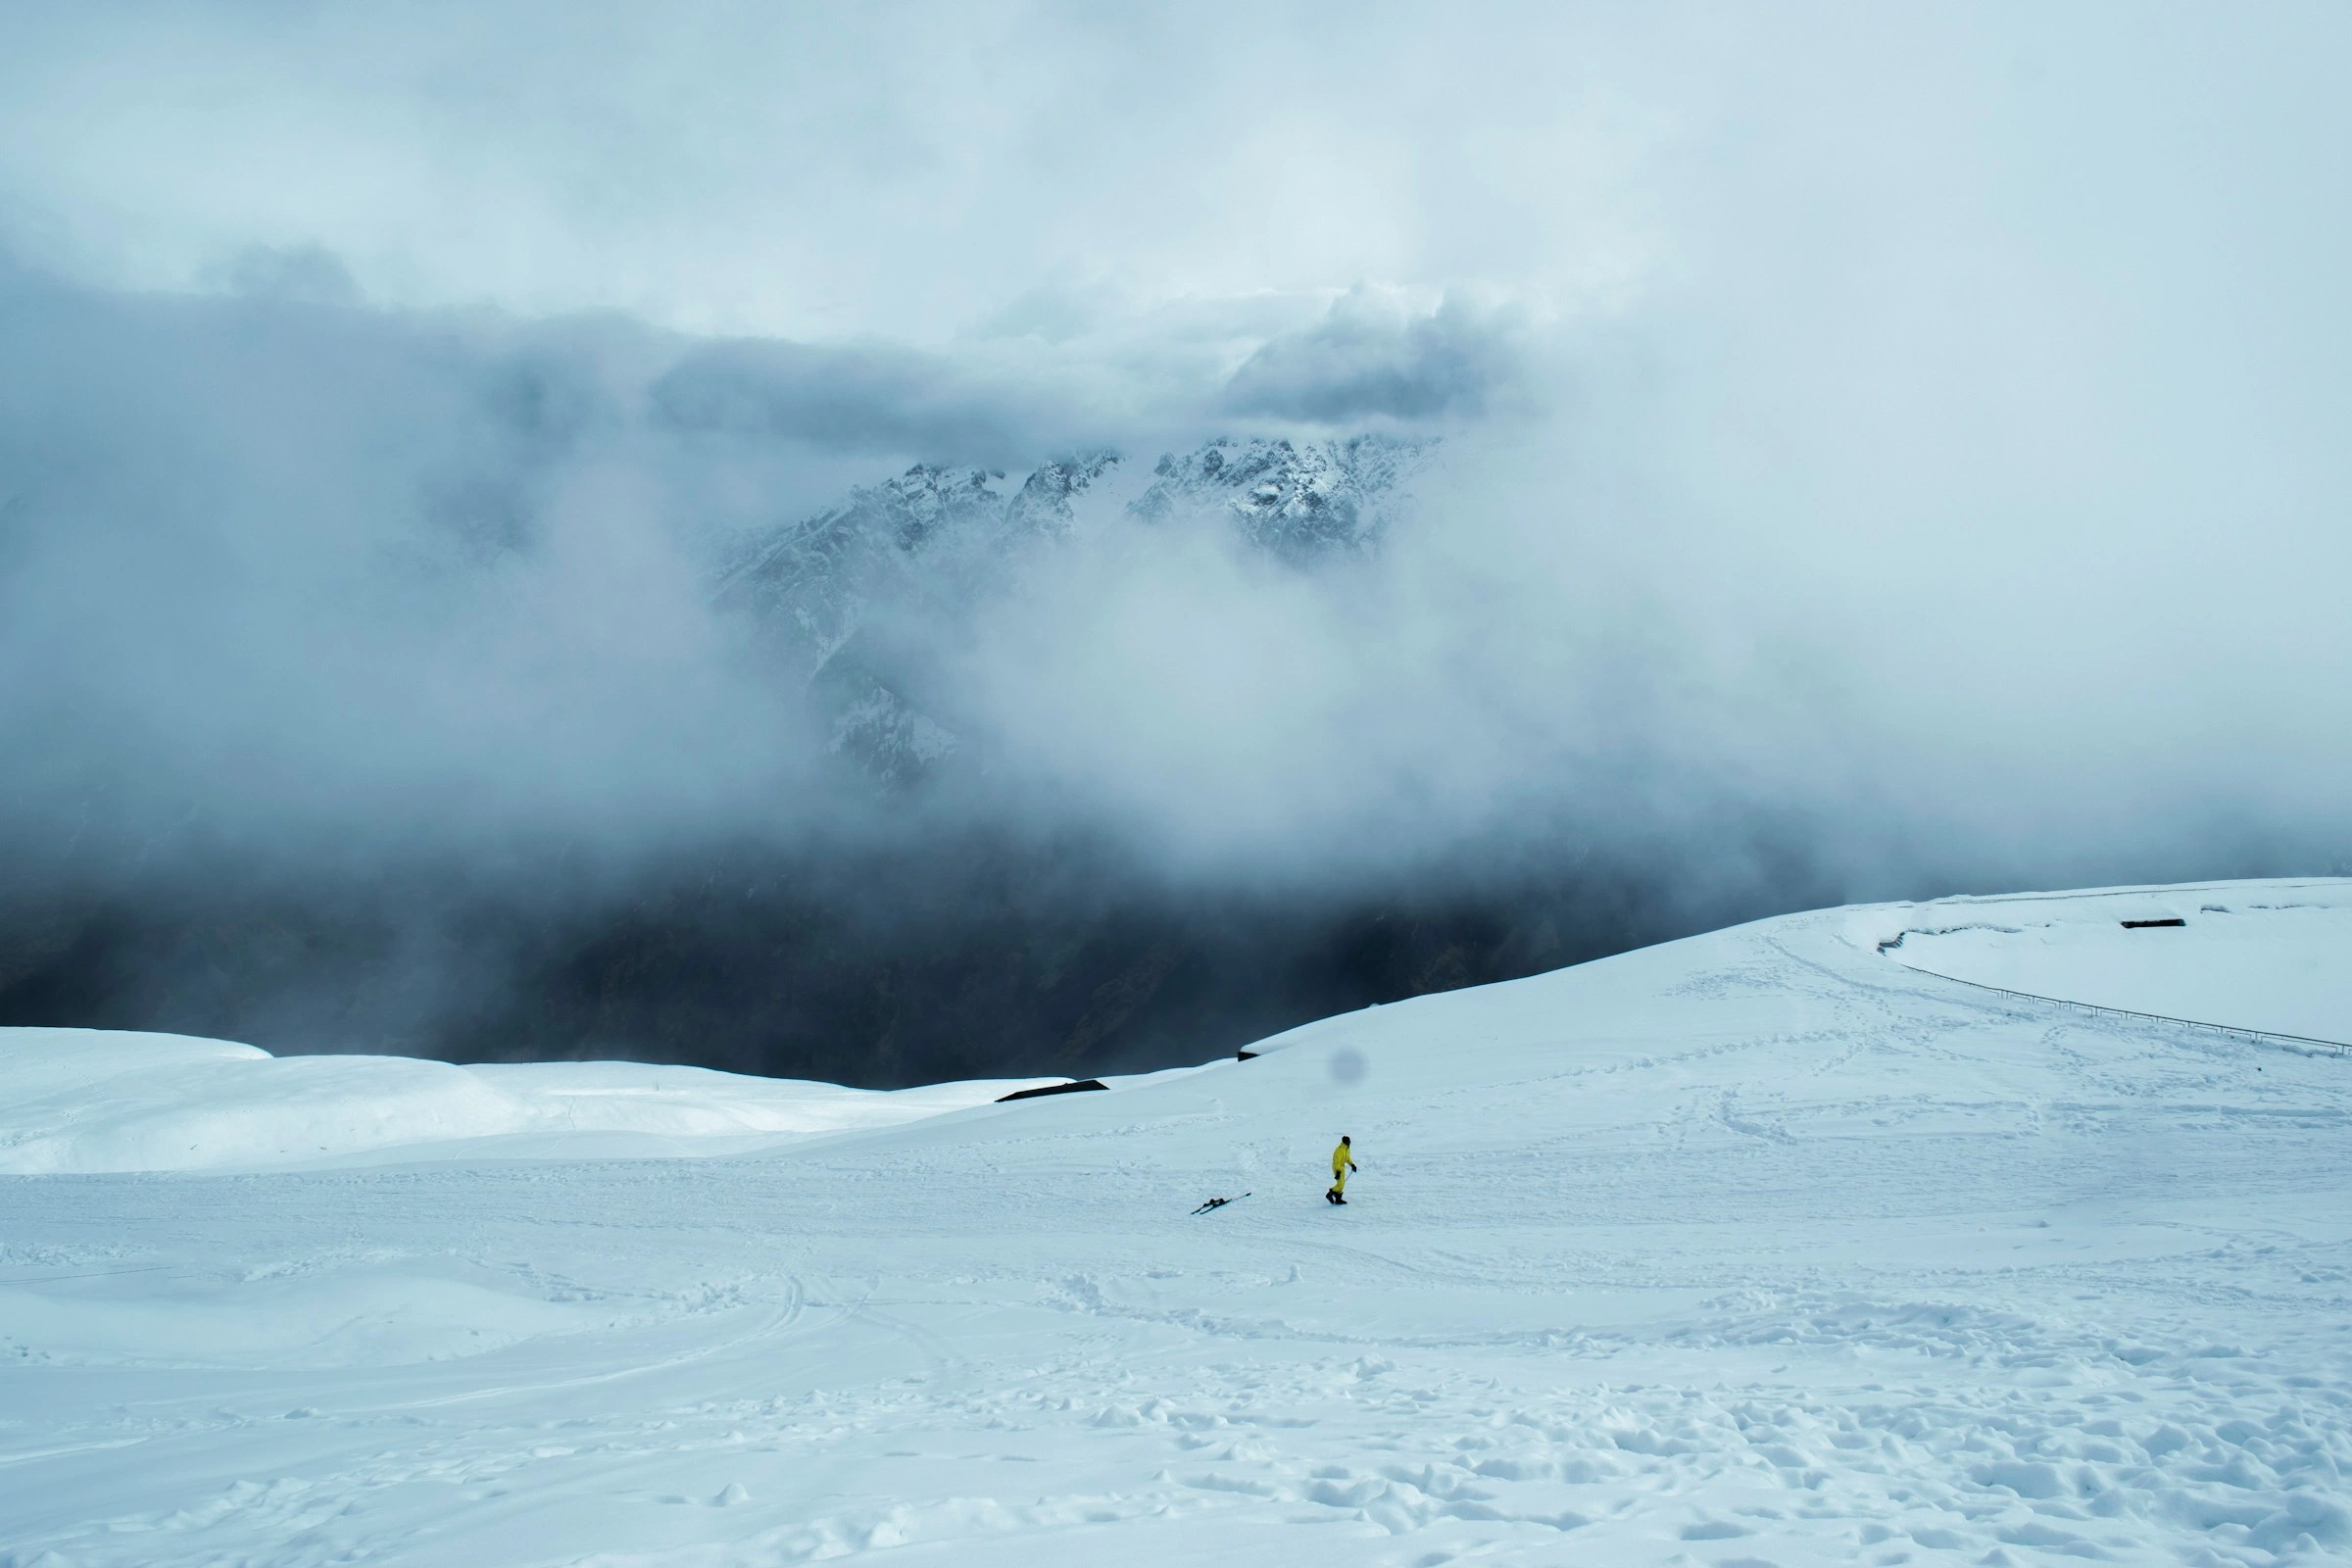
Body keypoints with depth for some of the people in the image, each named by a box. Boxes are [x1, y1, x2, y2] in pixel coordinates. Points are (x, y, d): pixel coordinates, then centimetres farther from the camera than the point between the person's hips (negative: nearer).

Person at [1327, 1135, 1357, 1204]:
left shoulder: (1347, 1149, 4)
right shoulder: (1340, 1150, -26)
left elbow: (1348, 1158, 20)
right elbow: (1337, 1161, -26)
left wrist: (1352, 1165, 9)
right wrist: (1338, 1171, -27)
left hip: (1342, 1167, 9)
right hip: (1337, 1168, -9)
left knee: (1342, 1184, 10)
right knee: (1340, 1184, -10)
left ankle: (1338, 1199, 17)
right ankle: (1330, 1195, 5)